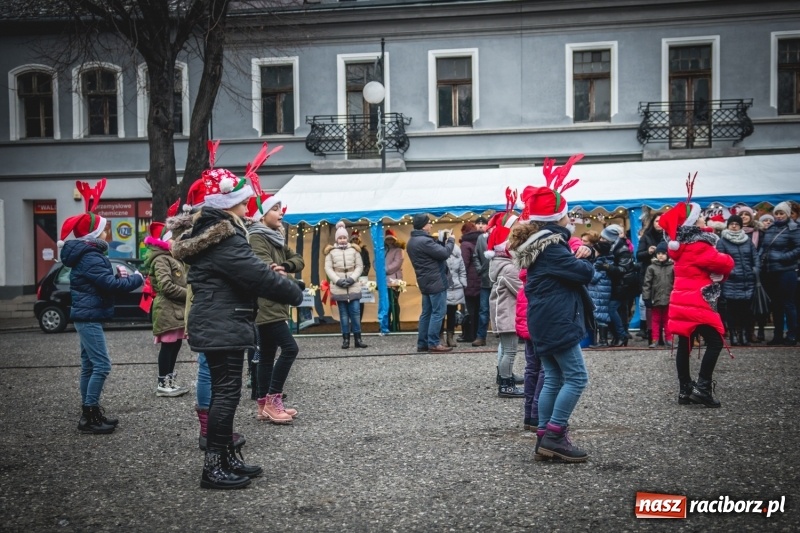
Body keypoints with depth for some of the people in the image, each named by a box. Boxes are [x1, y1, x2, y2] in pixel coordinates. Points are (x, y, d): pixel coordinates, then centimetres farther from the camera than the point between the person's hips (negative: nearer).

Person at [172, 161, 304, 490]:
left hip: (215, 325, 11)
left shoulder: (207, 233, 15)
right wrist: (296, 294, -6)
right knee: (227, 393, -6)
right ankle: (213, 468, -1)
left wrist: (269, 276, 5)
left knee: (222, 391, 14)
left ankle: (227, 458, 23)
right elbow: (258, 276, -20)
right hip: (223, 327, -11)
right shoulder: (225, 240, -18)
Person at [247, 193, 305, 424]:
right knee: (289, 348, -13)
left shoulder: (276, 237, 18)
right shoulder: (256, 238, -11)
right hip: (265, 306, -10)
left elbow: (298, 259, 9)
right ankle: (272, 401, -7)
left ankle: (264, 405, 14)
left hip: (274, 305, 10)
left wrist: (285, 266, -11)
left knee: (267, 354, 10)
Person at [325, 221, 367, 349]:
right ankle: (346, 339, 7)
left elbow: (359, 266, 5)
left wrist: (352, 278, -10)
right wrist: (338, 280, -11)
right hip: (338, 288, 0)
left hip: (353, 287, 0)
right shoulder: (331, 251, 5)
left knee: (355, 312, -2)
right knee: (343, 313, 3)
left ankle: (357, 339, 1)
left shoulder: (354, 249, 7)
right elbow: (328, 268, 1)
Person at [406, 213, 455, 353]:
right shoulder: (424, 241, -21)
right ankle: (433, 343, -5)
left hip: (426, 282, 10)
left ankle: (422, 343, 14)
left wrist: (441, 240, 9)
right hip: (436, 282, -10)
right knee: (438, 312, -5)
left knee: (427, 313, 12)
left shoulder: (412, 241, 12)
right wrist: (450, 240, -5)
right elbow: (444, 253, -21)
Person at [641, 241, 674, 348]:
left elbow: (676, 283, -2)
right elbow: (647, 283, -3)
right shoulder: (651, 267, -3)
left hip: (669, 299, 0)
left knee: (667, 320, 11)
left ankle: (669, 339, 18)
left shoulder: (672, 267, -3)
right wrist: (646, 298, -7)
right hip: (656, 299, 0)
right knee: (656, 320, 9)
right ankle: (655, 340, 13)